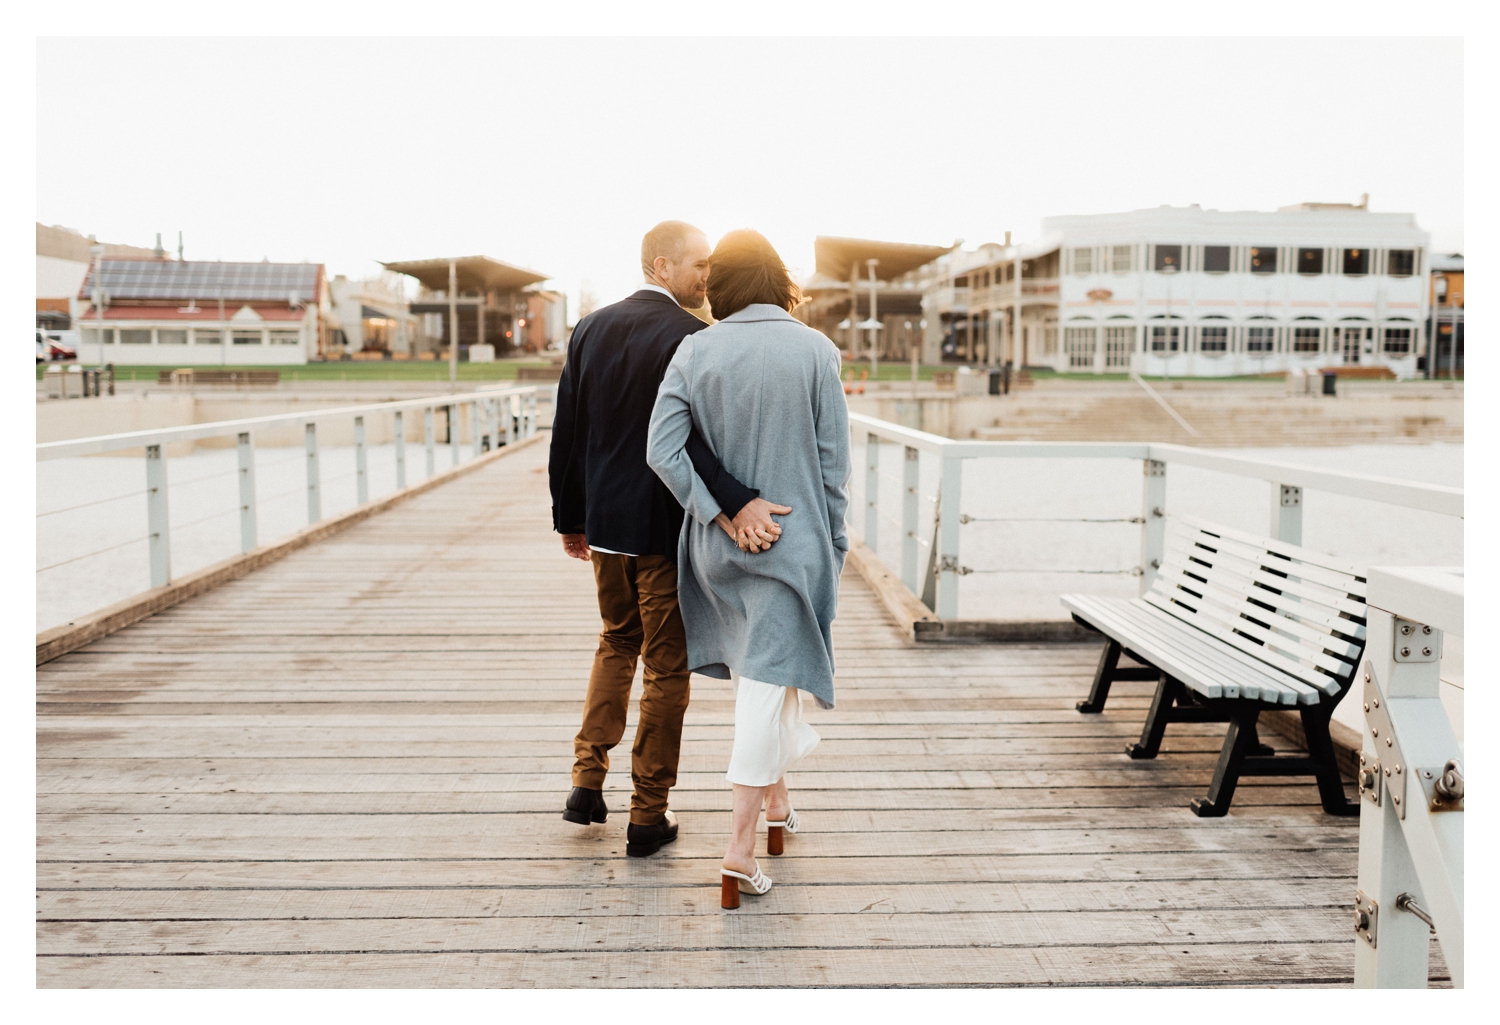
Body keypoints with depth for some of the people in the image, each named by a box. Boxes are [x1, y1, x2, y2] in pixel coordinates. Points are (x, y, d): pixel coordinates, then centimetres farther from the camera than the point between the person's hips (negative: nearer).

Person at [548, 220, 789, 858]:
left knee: (617, 642, 26)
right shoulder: (689, 337, -16)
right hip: (667, 526, -6)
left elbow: (565, 435, 7)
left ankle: (588, 781, 22)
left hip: (604, 521, 6)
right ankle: (648, 817, 16)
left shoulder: (590, 329, 4)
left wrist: (570, 518, 14)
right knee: (666, 667, 8)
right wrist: (735, 503, -36)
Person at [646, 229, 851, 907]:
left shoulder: (695, 351, -3)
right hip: (792, 538, -3)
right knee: (769, 681, 1)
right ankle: (741, 846, 0)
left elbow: (662, 450, -10)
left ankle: (777, 801, 37)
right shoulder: (814, 350, -8)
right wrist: (834, 543, 3)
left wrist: (715, 513, -3)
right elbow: (833, 461, -6)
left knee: (752, 672, 21)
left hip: (719, 545, 3)